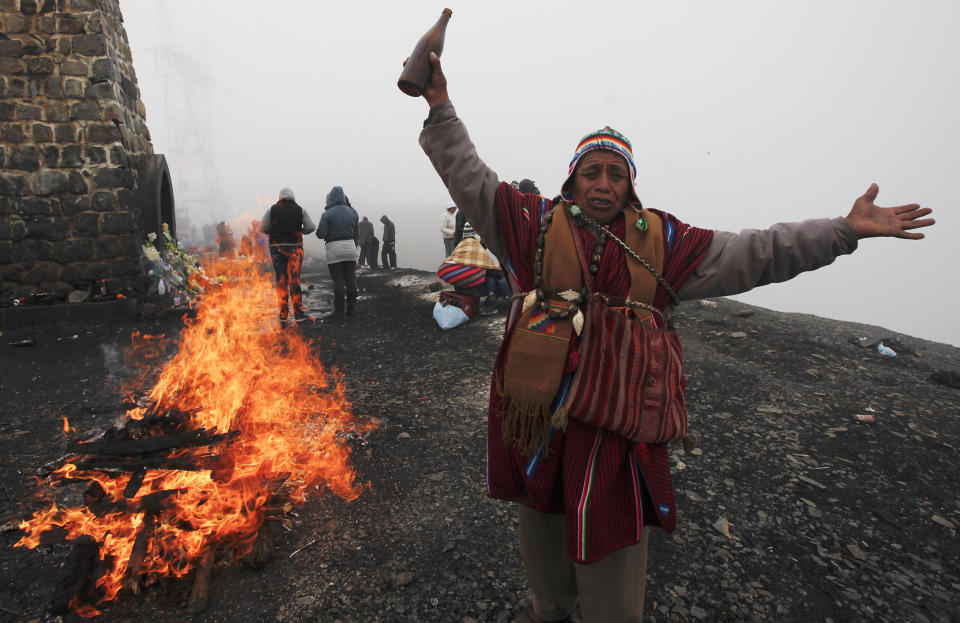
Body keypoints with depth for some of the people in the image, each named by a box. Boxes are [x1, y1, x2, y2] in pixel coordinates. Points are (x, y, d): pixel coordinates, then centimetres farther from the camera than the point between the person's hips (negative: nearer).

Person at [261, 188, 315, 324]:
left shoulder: (272, 210, 3)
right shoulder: (300, 210, 2)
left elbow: (263, 228, -2)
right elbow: (311, 227, -1)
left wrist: (274, 233, 15)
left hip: (276, 248, 1)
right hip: (295, 248, -1)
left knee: (281, 280, 6)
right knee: (294, 279, -3)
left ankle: (283, 315, 8)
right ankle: (298, 313, -8)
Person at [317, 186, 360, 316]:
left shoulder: (327, 214, -8)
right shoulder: (352, 212, 6)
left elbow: (320, 234, -12)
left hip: (334, 248, -4)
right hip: (350, 247, 4)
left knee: (338, 280, 0)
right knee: (350, 279, 7)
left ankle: (339, 309, 3)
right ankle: (351, 308, 12)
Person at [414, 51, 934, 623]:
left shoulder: (659, 239, 4)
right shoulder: (537, 222, 1)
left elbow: (750, 254, 5)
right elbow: (472, 181, 3)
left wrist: (843, 230, 3)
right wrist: (442, 109, 0)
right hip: (539, 408, 1)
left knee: (611, 532, 10)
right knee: (541, 517, 22)